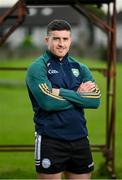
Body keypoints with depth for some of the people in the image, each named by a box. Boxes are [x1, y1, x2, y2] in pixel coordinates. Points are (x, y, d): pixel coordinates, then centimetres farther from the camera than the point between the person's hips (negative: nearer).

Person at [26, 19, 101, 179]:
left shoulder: (80, 68, 12)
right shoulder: (37, 68, -3)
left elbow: (95, 100, -3)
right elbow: (48, 102, -18)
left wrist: (63, 93, -13)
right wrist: (79, 95, -8)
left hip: (80, 140, 5)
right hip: (50, 141, -5)